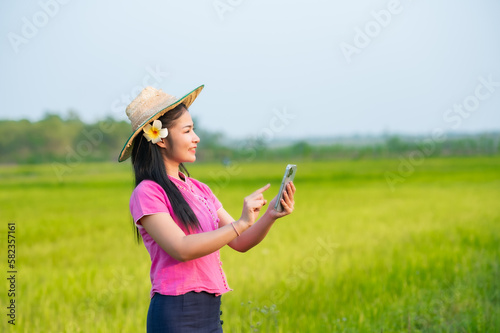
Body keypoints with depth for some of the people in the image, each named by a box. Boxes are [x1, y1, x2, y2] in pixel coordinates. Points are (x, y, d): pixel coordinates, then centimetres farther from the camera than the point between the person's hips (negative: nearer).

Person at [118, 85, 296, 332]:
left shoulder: (199, 190, 13)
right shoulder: (147, 193, -8)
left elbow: (240, 243, 10)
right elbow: (181, 248, -19)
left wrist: (270, 216, -7)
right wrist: (241, 223, -20)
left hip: (211, 311, 7)